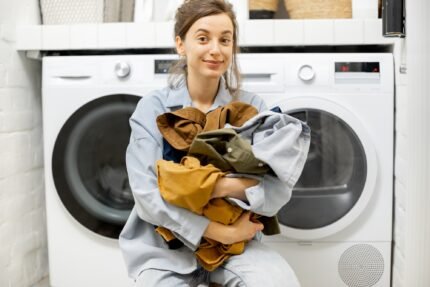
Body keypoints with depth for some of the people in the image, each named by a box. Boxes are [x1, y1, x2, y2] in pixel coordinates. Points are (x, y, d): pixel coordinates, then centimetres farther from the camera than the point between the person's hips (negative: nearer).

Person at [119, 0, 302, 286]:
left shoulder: (251, 105, -1)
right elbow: (147, 194, -14)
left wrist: (226, 185, -25)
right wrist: (219, 231, -20)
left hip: (236, 242, 1)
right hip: (165, 245, 0)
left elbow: (279, 191, -7)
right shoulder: (153, 108, -5)